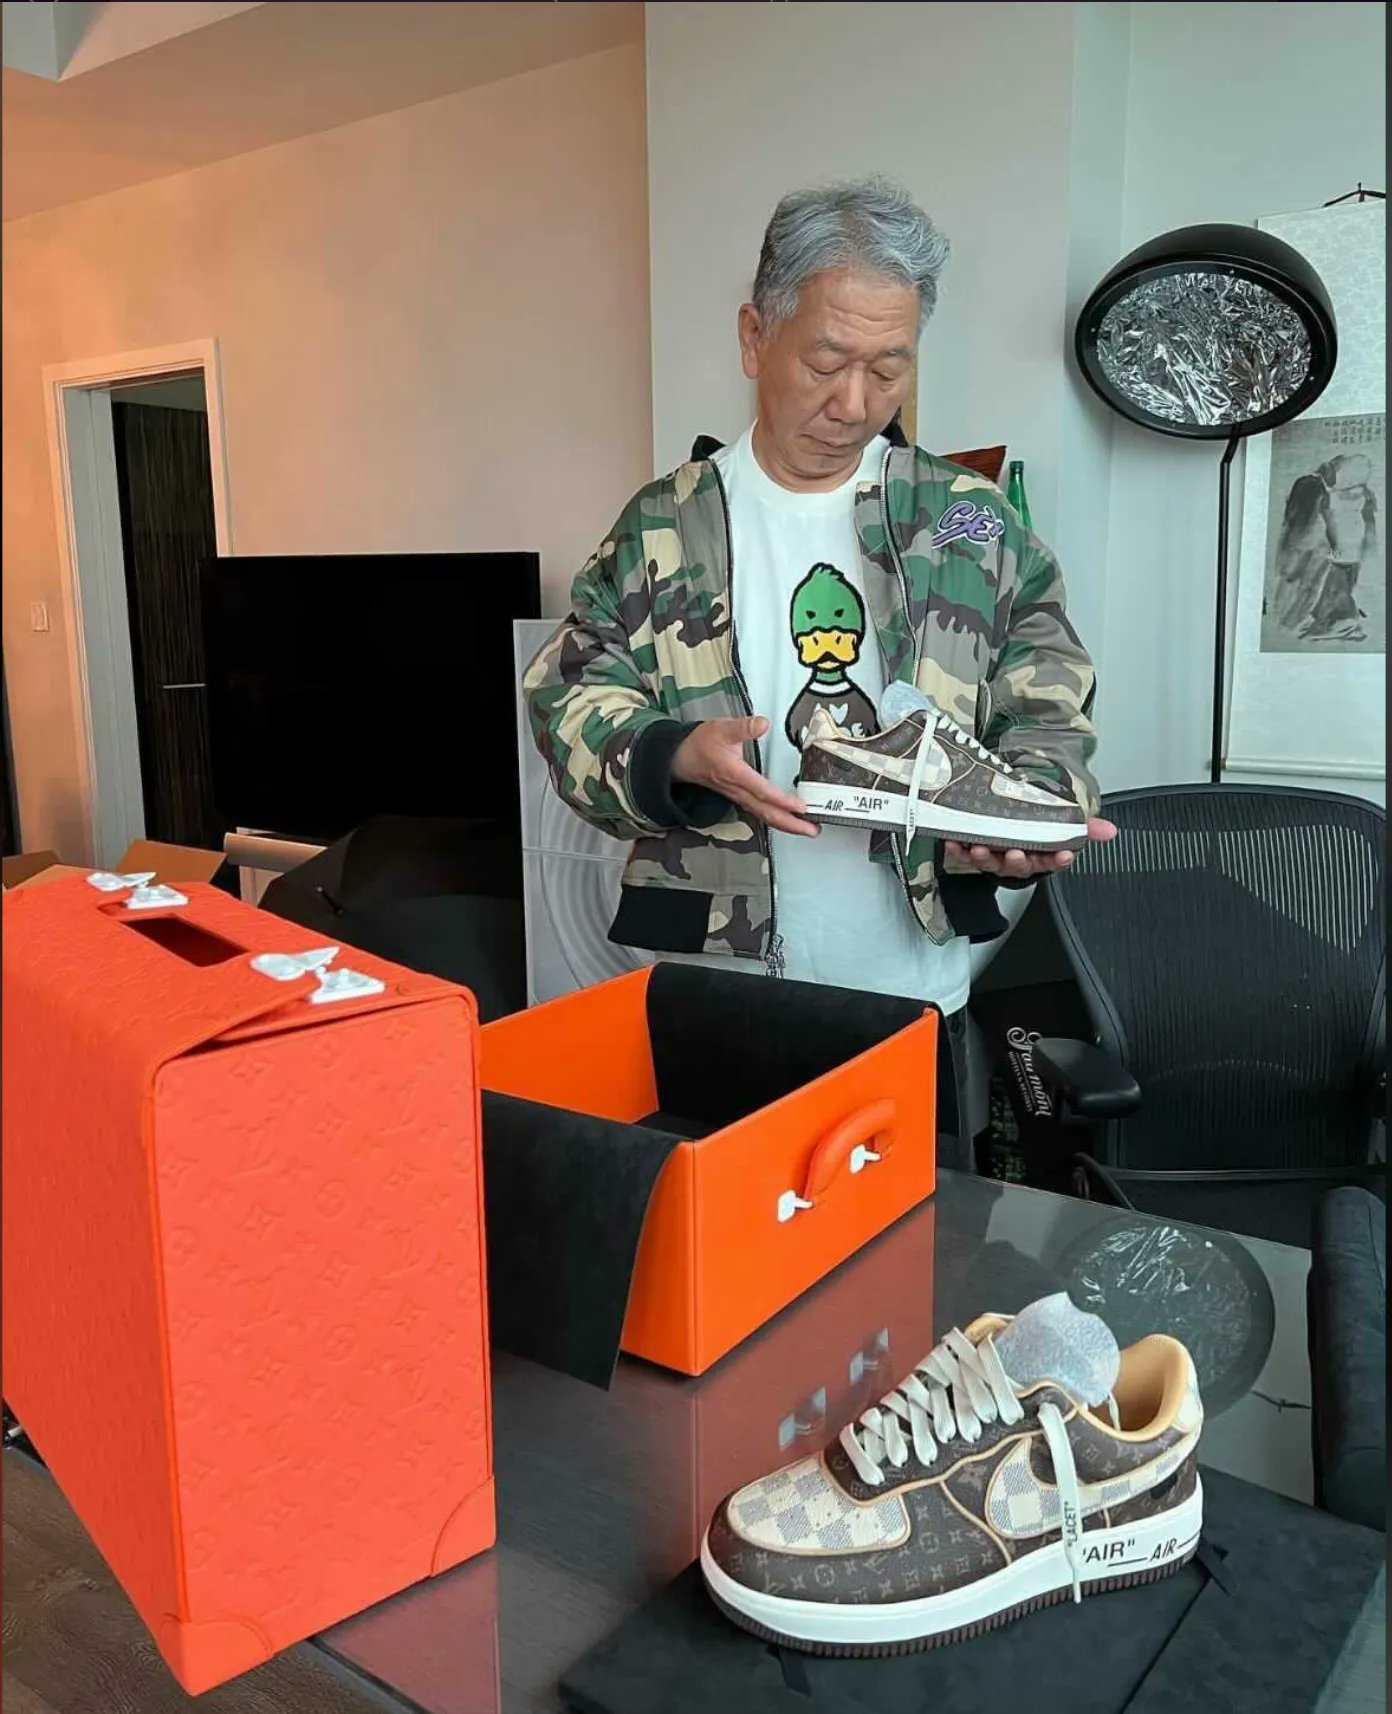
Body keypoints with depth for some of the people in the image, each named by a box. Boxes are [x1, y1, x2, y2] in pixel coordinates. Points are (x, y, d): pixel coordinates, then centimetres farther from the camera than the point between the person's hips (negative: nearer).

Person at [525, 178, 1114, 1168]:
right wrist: (682, 755, -21)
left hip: (917, 986, 2)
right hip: (710, 986, -1)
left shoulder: (975, 525, 5)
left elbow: (1047, 708, 7)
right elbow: (570, 698, -2)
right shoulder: (665, 527, 1)